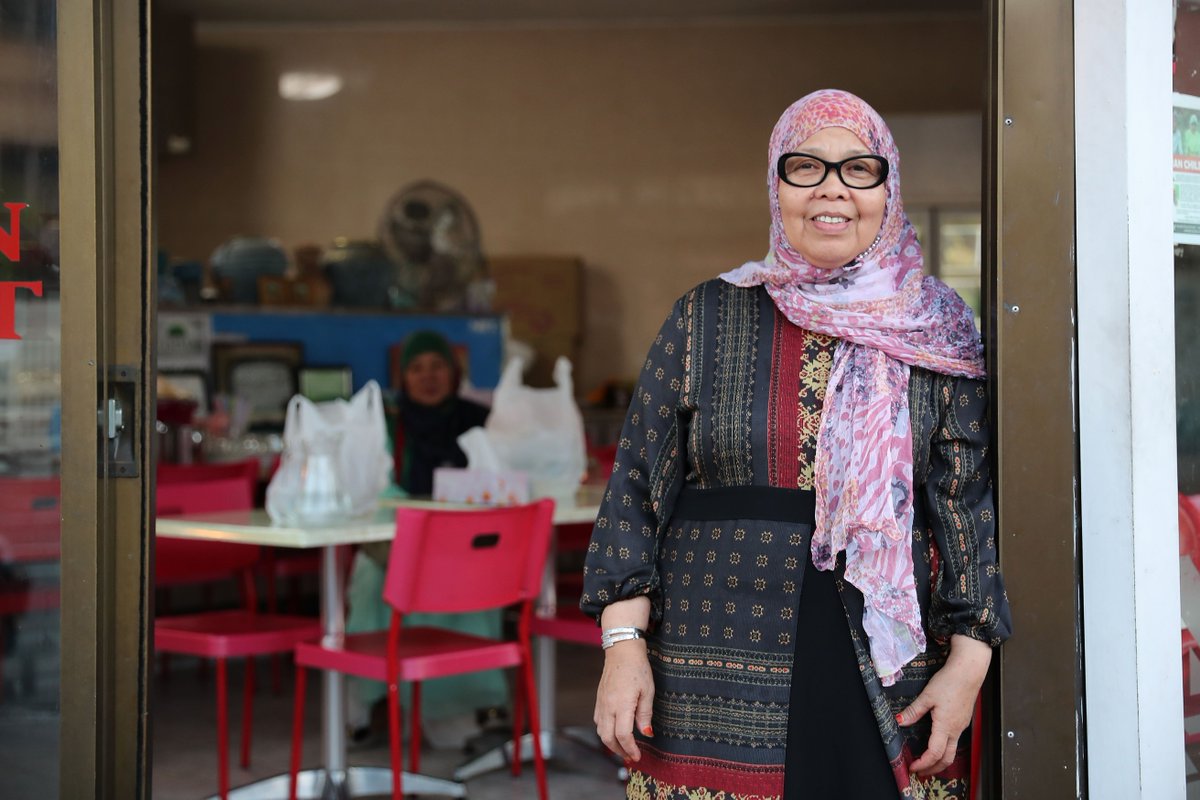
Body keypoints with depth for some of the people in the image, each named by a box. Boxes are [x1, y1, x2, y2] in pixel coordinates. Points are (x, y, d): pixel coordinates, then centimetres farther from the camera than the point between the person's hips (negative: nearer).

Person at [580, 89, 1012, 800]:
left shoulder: (934, 336, 6)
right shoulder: (708, 319, 5)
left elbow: (972, 504, 3)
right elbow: (638, 482, 4)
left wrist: (969, 662, -6)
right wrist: (624, 645, -4)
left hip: (892, 681, 1)